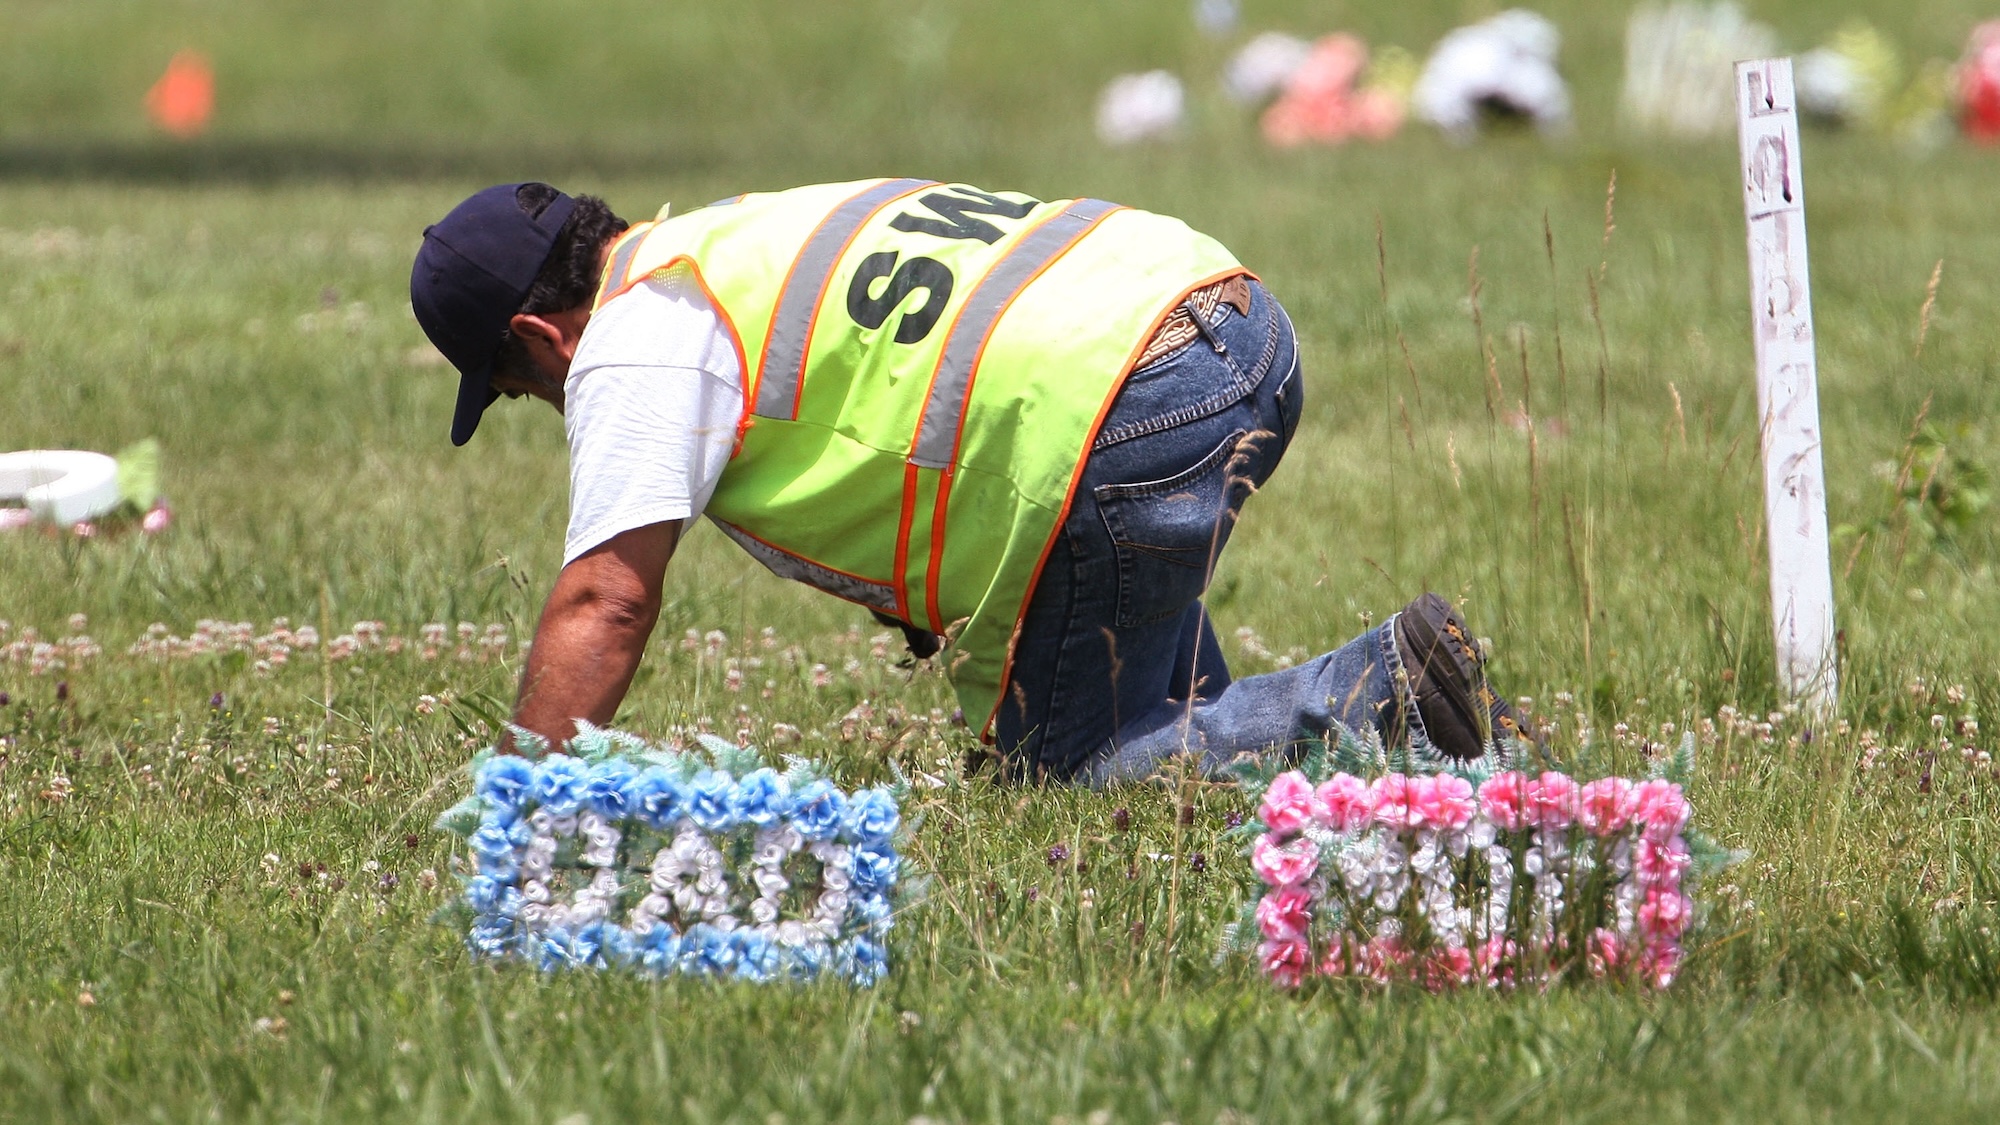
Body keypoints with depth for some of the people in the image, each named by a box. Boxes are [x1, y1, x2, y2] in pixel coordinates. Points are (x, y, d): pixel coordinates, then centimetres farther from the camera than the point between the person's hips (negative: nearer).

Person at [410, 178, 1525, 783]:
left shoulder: (636, 342, 0)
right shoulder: (732, 237, 28)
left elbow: (604, 603, -8)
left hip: (1125, 424, -10)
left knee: (1068, 768, 2)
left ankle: (1385, 695, -9)